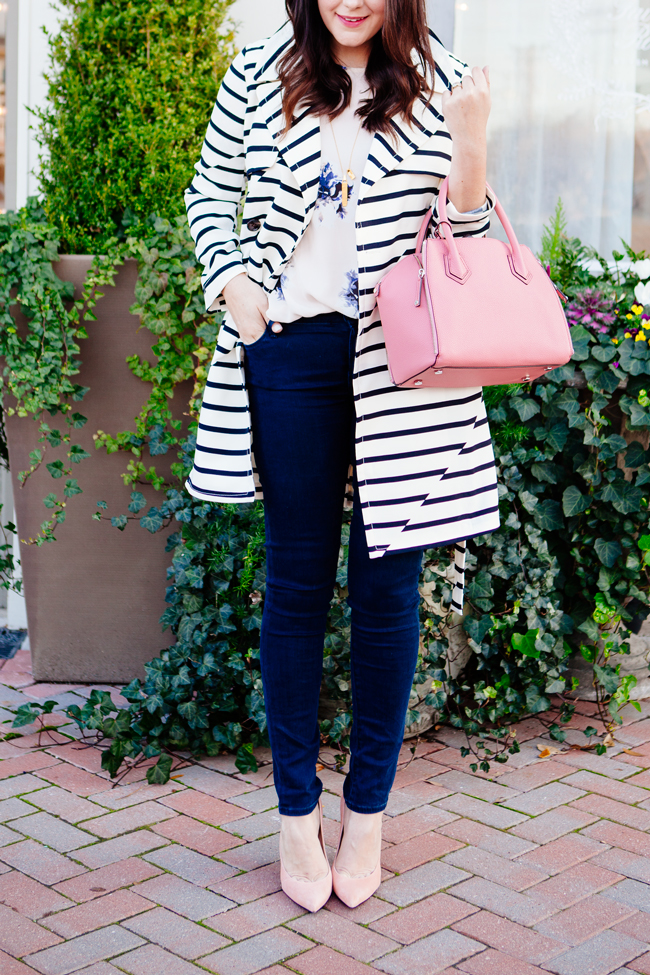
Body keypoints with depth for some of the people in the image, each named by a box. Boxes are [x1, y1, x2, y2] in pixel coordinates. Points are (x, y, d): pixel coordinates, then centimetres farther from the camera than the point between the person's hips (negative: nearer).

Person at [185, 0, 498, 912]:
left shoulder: (442, 85, 5)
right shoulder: (261, 73, 7)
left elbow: (464, 236, 6)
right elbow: (209, 193, 15)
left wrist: (470, 141, -11)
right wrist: (233, 281, -1)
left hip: (402, 361, 0)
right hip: (291, 349, 1)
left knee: (388, 583, 3)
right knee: (297, 579, 5)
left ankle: (367, 812, 19)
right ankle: (297, 811, 18)